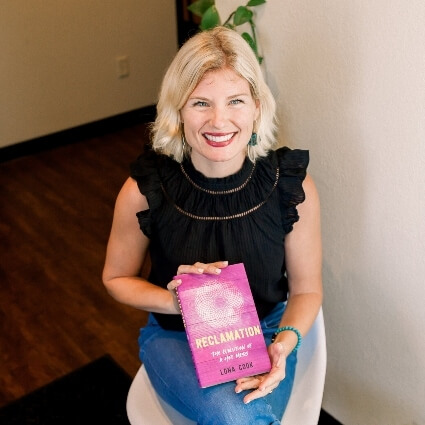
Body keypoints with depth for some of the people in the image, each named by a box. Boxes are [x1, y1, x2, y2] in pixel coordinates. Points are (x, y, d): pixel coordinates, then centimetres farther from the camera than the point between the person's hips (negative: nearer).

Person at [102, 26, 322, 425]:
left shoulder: (292, 185, -16)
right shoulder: (144, 190, -18)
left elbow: (306, 288, -2)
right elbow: (117, 278, 0)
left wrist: (285, 342, -23)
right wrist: (174, 300, -20)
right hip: (176, 336, -1)